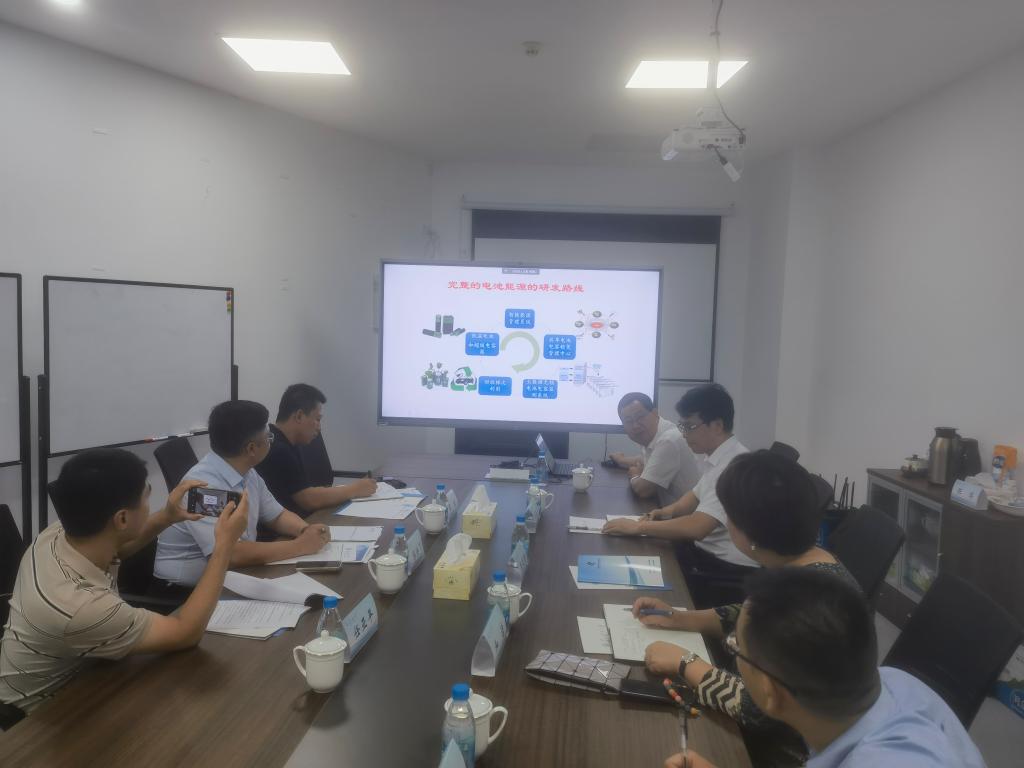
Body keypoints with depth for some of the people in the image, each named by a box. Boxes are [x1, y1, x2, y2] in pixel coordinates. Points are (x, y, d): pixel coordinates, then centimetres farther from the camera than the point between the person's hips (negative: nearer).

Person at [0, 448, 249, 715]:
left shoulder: (58, 535, -16)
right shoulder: (79, 606, -39)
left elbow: (113, 547, 10)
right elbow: (185, 633, -26)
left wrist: (166, 518, -5)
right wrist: (224, 545, -24)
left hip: (66, 678, 7)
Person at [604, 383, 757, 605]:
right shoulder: (718, 458, 6)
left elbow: (696, 527, -31)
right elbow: (698, 495, 23)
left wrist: (638, 527, -21)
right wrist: (670, 510, 3)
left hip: (730, 570, -8)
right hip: (708, 551, 8)